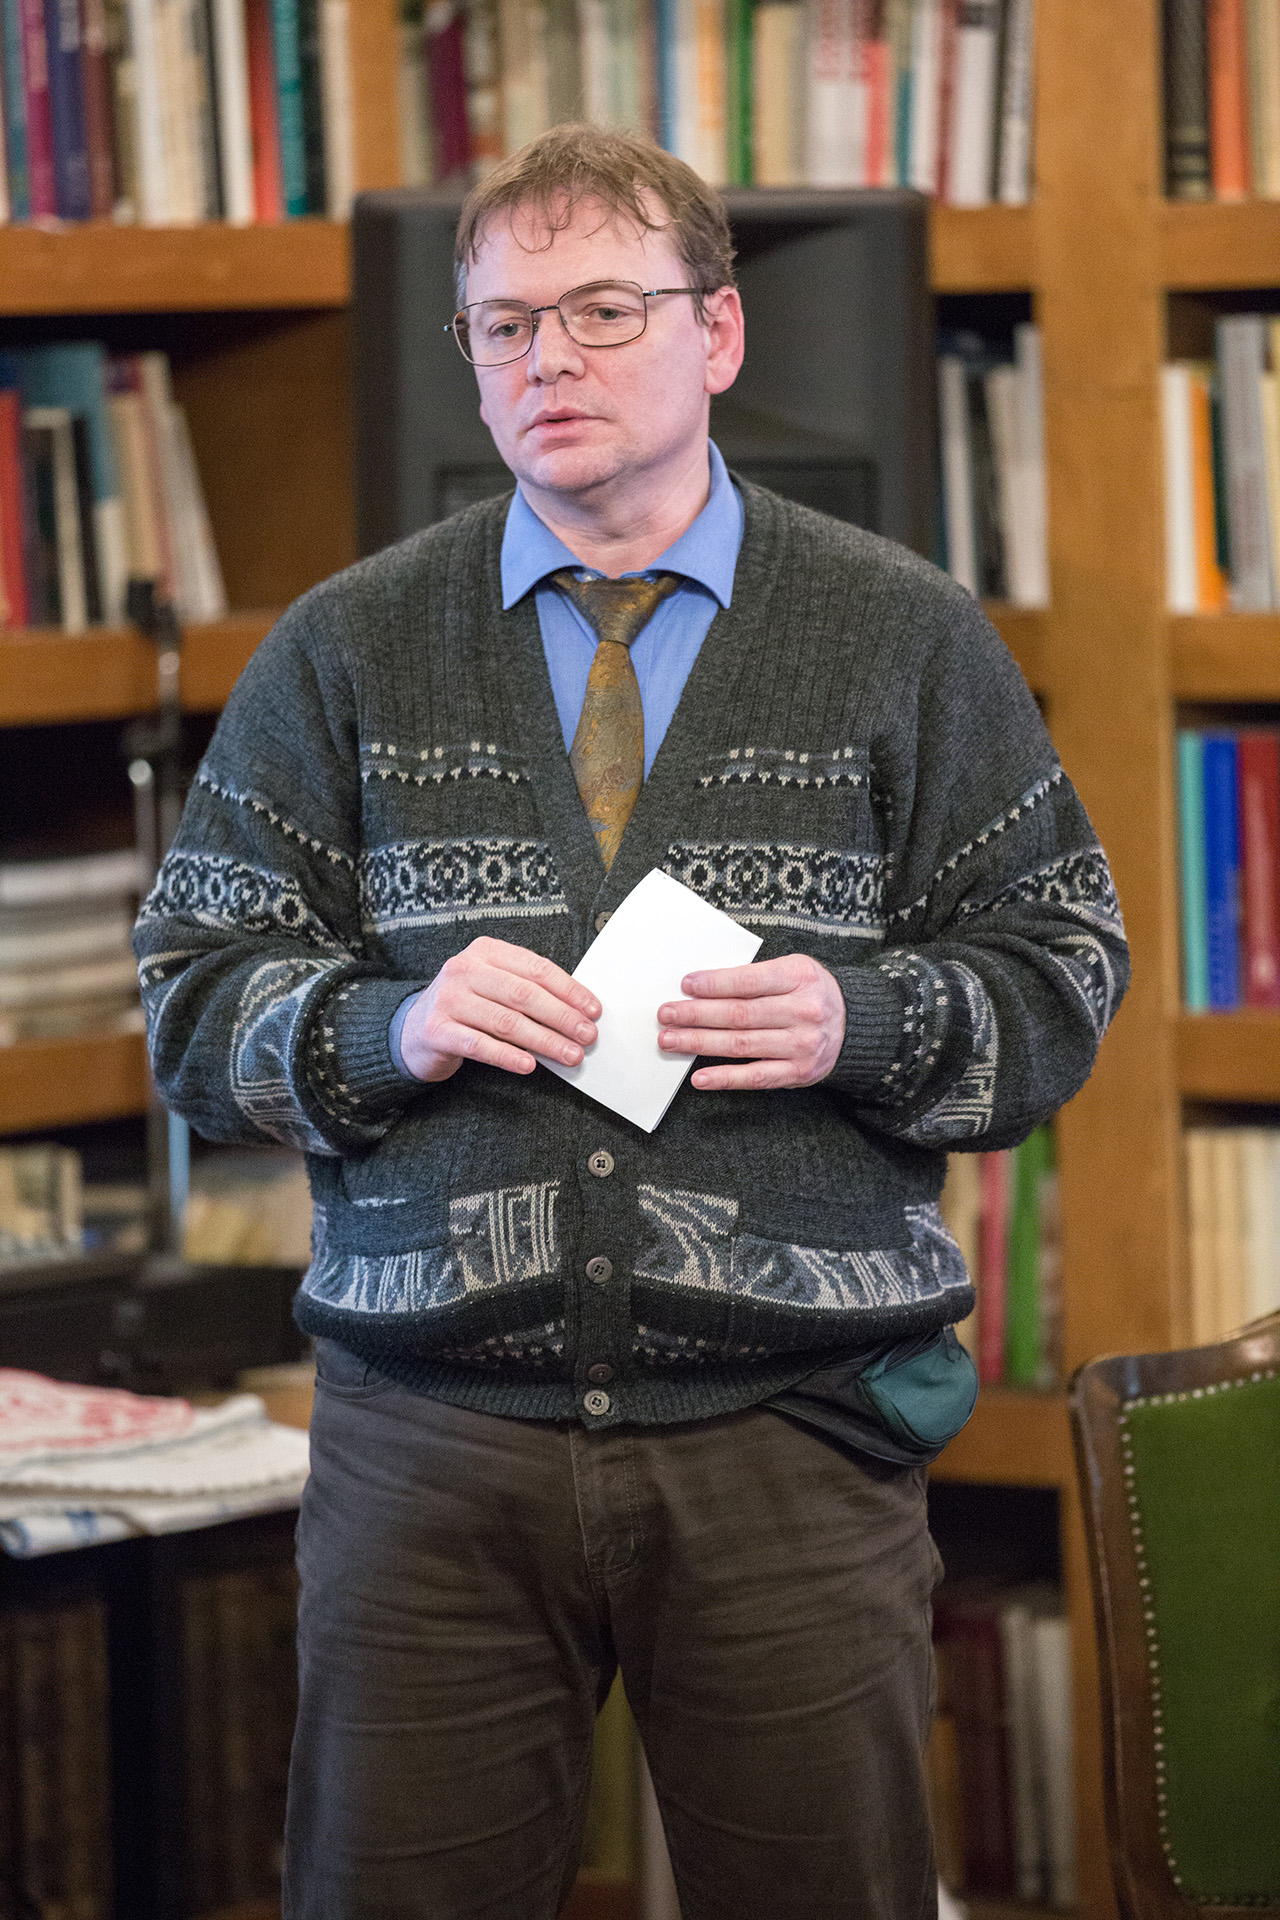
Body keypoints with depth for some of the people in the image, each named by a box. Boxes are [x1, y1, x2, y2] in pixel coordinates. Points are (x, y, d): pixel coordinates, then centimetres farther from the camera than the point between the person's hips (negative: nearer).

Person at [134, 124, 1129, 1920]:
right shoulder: (344, 654, 10)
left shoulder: (906, 640, 8)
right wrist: (390, 1026, -11)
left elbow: (1060, 975, 8)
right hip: (433, 1425, 1)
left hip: (791, 1431, -1)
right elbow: (196, 999, 9)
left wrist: (864, 1023, -12)